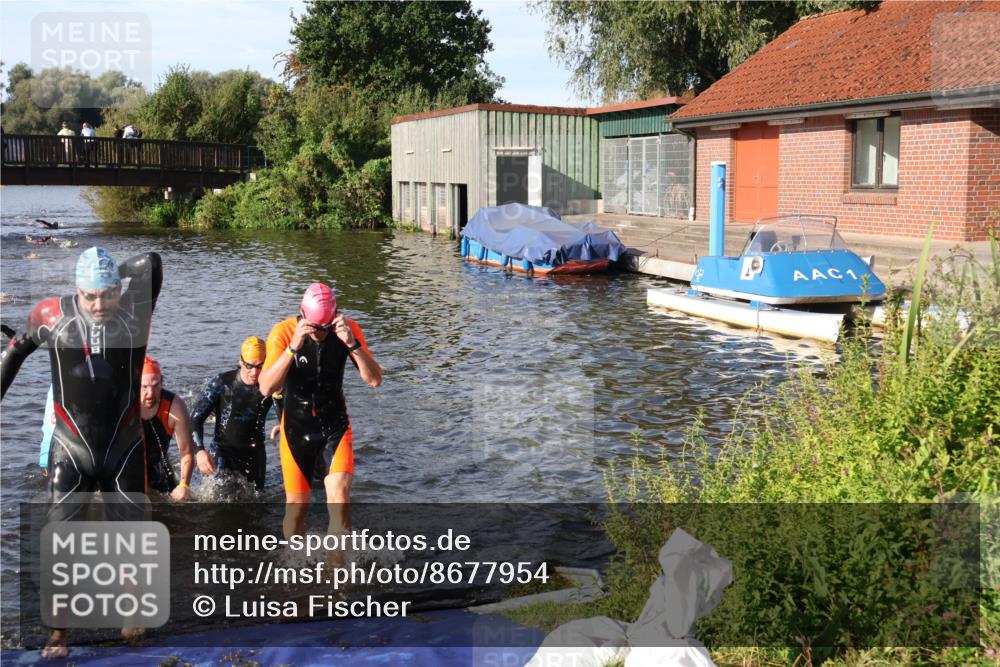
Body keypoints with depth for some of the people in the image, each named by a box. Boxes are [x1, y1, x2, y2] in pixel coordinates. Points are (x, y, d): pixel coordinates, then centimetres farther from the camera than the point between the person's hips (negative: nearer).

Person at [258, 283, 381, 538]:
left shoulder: (347, 329, -12)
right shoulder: (283, 332, -17)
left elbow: (375, 380, -17)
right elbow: (266, 388, -28)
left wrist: (352, 344, -31)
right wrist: (293, 347, -39)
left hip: (336, 424, 1)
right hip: (297, 425, -1)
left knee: (339, 494, -18)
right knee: (297, 504, 6)